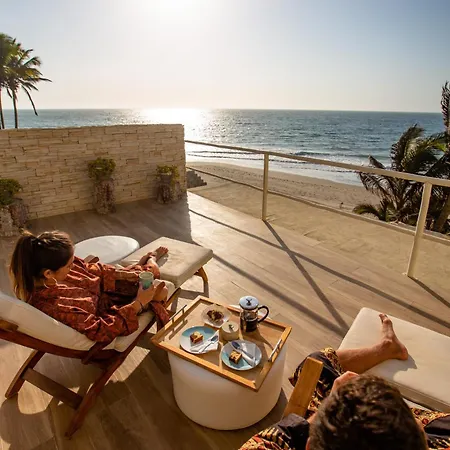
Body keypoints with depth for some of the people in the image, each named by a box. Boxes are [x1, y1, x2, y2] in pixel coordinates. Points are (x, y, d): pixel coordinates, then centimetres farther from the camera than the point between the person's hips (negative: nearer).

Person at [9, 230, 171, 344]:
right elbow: (102, 330, -34)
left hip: (97, 291, 6)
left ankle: (150, 259, 55)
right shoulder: (52, 306, -43)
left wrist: (121, 273, -13)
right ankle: (150, 259, 39)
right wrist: (139, 303, -32)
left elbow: (88, 269, -5)